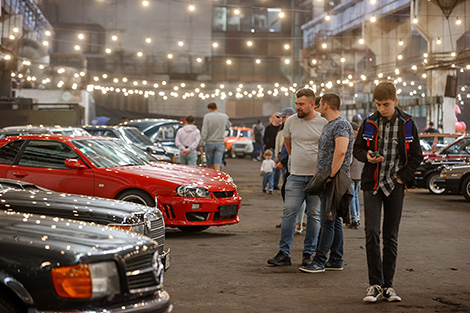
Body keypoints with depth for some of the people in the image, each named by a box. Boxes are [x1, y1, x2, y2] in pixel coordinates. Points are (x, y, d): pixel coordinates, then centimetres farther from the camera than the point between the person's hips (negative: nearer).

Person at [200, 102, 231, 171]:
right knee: (217, 165, -5)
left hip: (209, 143, -2)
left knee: (209, 166, 11)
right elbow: (228, 127, 21)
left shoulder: (207, 116, -7)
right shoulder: (224, 116, 3)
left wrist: (202, 145, -8)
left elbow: (204, 131, -11)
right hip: (220, 143, 2)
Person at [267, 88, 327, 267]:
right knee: (289, 212, -5)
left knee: (314, 215, 5)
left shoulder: (324, 123, -4)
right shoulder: (291, 121, 5)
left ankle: (309, 253, 15)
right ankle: (284, 253, -1)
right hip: (296, 176, 2)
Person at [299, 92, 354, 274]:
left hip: (334, 181, -10)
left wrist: (331, 175, -22)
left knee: (328, 221, -8)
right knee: (334, 221, 11)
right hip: (326, 180, 10)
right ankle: (336, 261, 16)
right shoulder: (328, 126, 19)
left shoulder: (341, 125, -13)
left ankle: (319, 261, -7)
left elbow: (341, 152, -25)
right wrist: (320, 172, 19)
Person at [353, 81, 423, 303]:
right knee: (372, 233, -9)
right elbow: (357, 149, 11)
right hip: (372, 184, 0)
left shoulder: (407, 124, 1)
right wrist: (367, 156, -11)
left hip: (395, 185, 0)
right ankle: (375, 284, -1)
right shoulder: (369, 123, 2)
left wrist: (403, 177, -4)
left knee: (391, 237, 5)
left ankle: (388, 285, 13)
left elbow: (416, 155, 6)